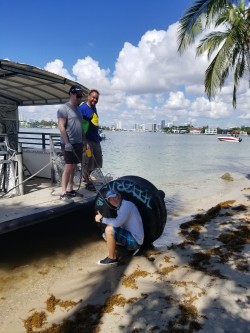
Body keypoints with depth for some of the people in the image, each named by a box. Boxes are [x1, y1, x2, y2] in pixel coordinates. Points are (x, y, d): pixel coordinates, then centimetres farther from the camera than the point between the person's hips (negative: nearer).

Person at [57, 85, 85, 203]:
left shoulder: (78, 108, 18)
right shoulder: (64, 108, -7)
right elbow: (61, 126, -15)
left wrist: (83, 140, 16)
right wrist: (67, 142, -21)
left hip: (78, 143, 8)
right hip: (69, 143, -8)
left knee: (73, 167, 9)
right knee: (68, 167, -9)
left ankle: (70, 190, 16)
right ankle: (63, 193, -4)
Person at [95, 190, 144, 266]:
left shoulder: (127, 204, -17)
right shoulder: (119, 208, 13)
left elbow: (117, 223, -27)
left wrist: (102, 219, -14)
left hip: (135, 239, -10)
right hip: (131, 236, 10)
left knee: (109, 229, -23)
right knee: (106, 235, 16)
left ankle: (112, 258, -7)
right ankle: (131, 247, 12)